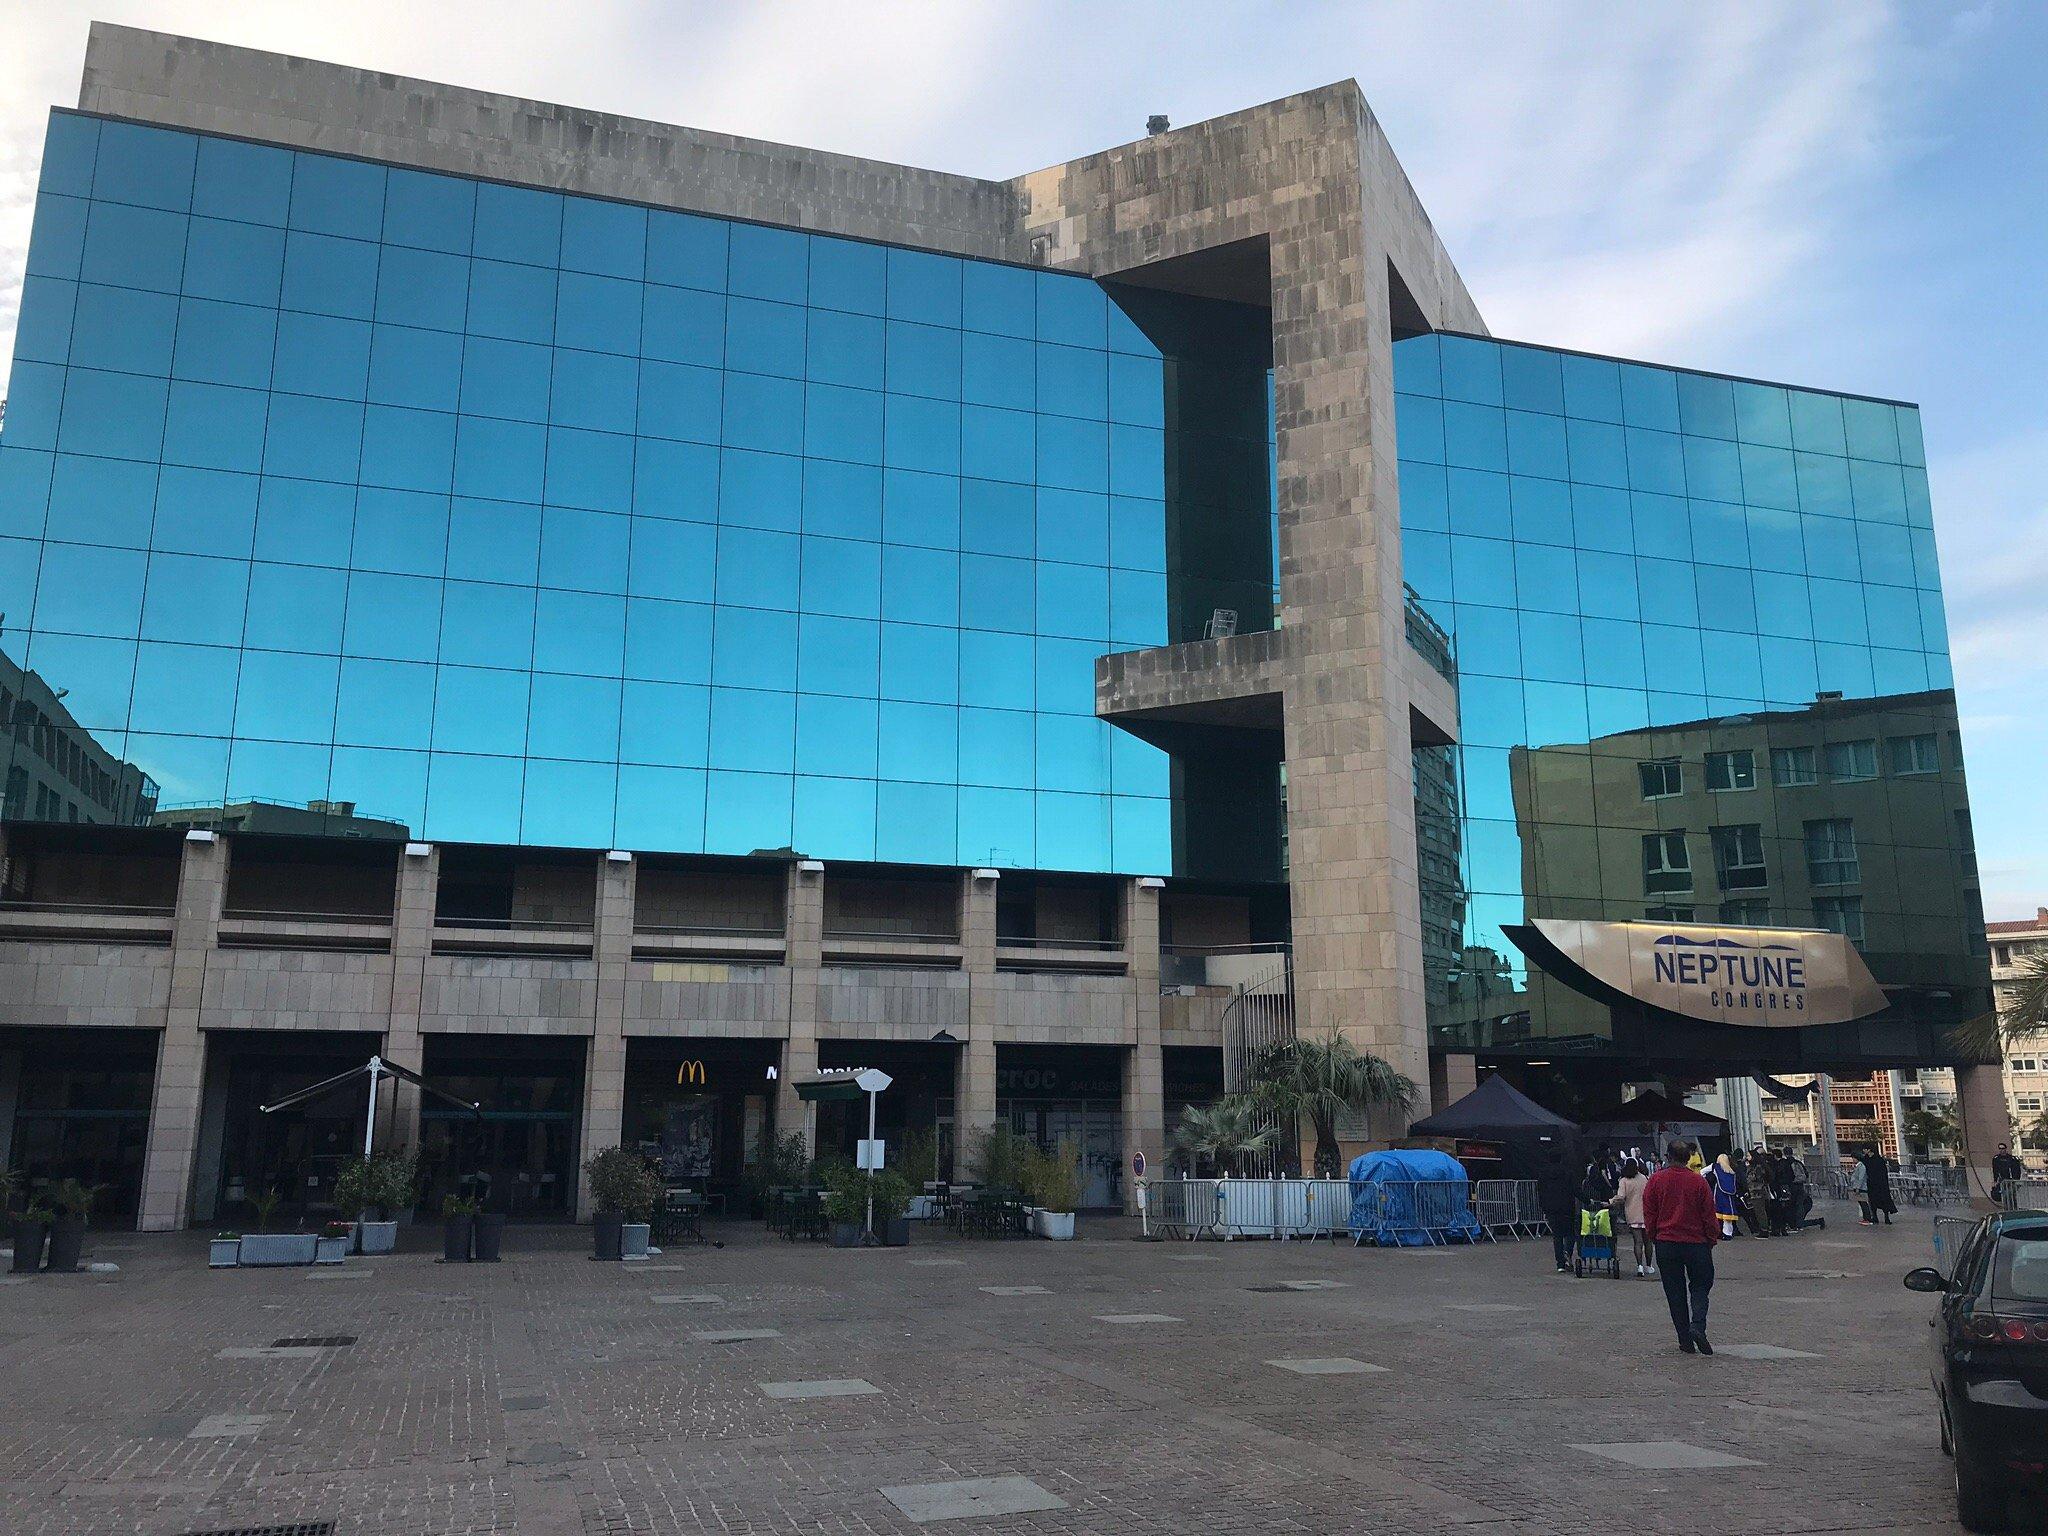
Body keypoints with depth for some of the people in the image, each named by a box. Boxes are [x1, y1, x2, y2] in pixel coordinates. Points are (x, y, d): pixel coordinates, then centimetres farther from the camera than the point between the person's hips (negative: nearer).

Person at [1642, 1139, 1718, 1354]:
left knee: (1675, 1292, 8)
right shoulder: (1698, 1182, -7)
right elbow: (1709, 1216, 0)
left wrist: (1654, 1239, 13)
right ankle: (1698, 1325, -10)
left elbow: (1649, 1215, 1)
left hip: (1666, 1244, 1)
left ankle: (1685, 1340, 8)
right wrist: (1712, 1239, 14)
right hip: (1696, 1243, -1)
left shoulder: (1655, 1180, -4)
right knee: (1700, 1286, 13)